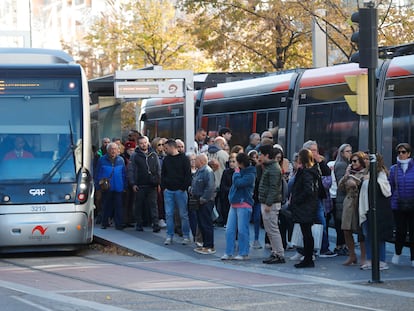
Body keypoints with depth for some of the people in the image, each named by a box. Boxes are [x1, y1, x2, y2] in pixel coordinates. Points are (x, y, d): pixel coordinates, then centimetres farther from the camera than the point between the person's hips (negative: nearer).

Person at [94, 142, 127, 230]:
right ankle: (105, 223, 18)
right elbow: (98, 174, 3)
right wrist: (98, 186, -3)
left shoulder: (120, 160, 6)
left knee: (118, 207, -2)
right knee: (106, 206, 8)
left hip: (118, 188, 1)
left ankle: (119, 225, 1)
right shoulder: (102, 160, 1)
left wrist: (124, 186, 5)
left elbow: (124, 174, 10)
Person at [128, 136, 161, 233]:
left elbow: (158, 170, 13)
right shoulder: (135, 156, 3)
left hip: (152, 185, 1)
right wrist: (133, 184, -6)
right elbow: (130, 170, 2)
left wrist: (158, 182, 3)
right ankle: (139, 224, 14)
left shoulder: (153, 155, 10)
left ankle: (155, 224, -8)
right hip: (140, 185, -1)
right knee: (139, 205, 5)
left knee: (153, 204, -5)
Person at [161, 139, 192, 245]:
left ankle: (186, 236, 10)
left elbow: (188, 174, -7)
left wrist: (184, 188, -13)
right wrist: (163, 186, 3)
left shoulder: (184, 159, -4)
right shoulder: (166, 159, 11)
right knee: (169, 214, 3)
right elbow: (163, 174, 16)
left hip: (180, 190, -4)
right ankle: (169, 236, 10)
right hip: (168, 190, 4)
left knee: (183, 214, 2)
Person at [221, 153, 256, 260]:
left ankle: (243, 253, 4)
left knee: (242, 230, -4)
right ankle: (229, 253, 8)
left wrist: (237, 172, -7)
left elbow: (238, 183, -21)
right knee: (229, 230, 5)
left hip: (243, 205, -8)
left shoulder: (250, 175, -11)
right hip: (234, 204, 8)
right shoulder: (240, 171, 15)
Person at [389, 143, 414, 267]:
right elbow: (390, 187, 9)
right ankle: (397, 253, 24)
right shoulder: (394, 169, 5)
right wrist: (390, 202, 2)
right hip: (398, 205, 1)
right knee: (401, 231, -1)